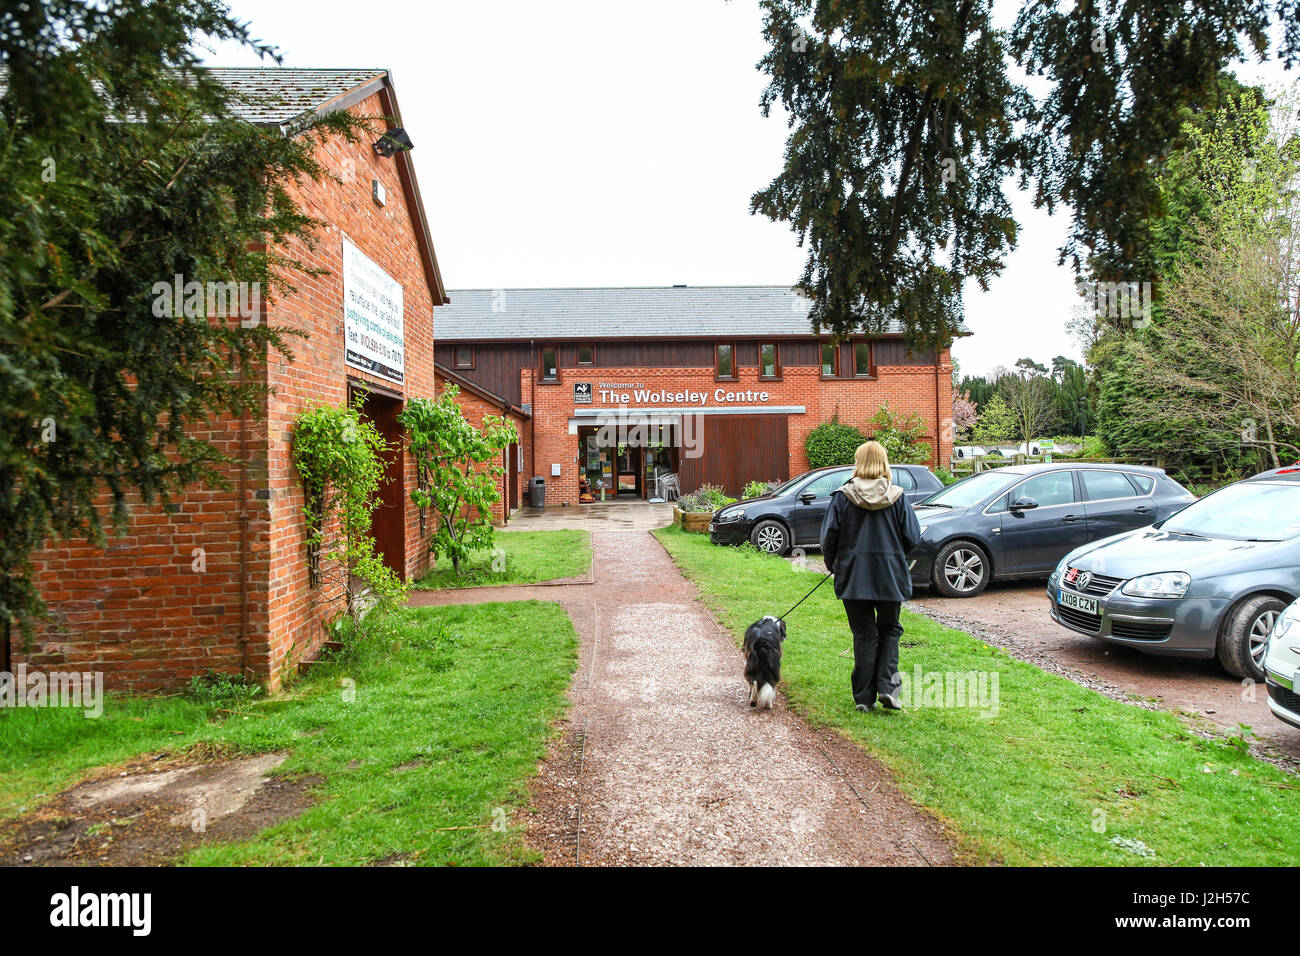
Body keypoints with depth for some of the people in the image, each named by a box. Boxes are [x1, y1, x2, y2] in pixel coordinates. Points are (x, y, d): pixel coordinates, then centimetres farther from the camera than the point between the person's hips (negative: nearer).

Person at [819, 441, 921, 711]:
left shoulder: (843, 496, -5)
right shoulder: (897, 497, -3)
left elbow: (829, 536, -4)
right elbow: (912, 537, -1)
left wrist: (831, 562, 14)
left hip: (854, 576, 0)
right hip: (890, 576, 0)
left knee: (864, 635, 8)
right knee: (889, 630, 17)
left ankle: (864, 697, 11)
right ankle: (887, 687, 4)